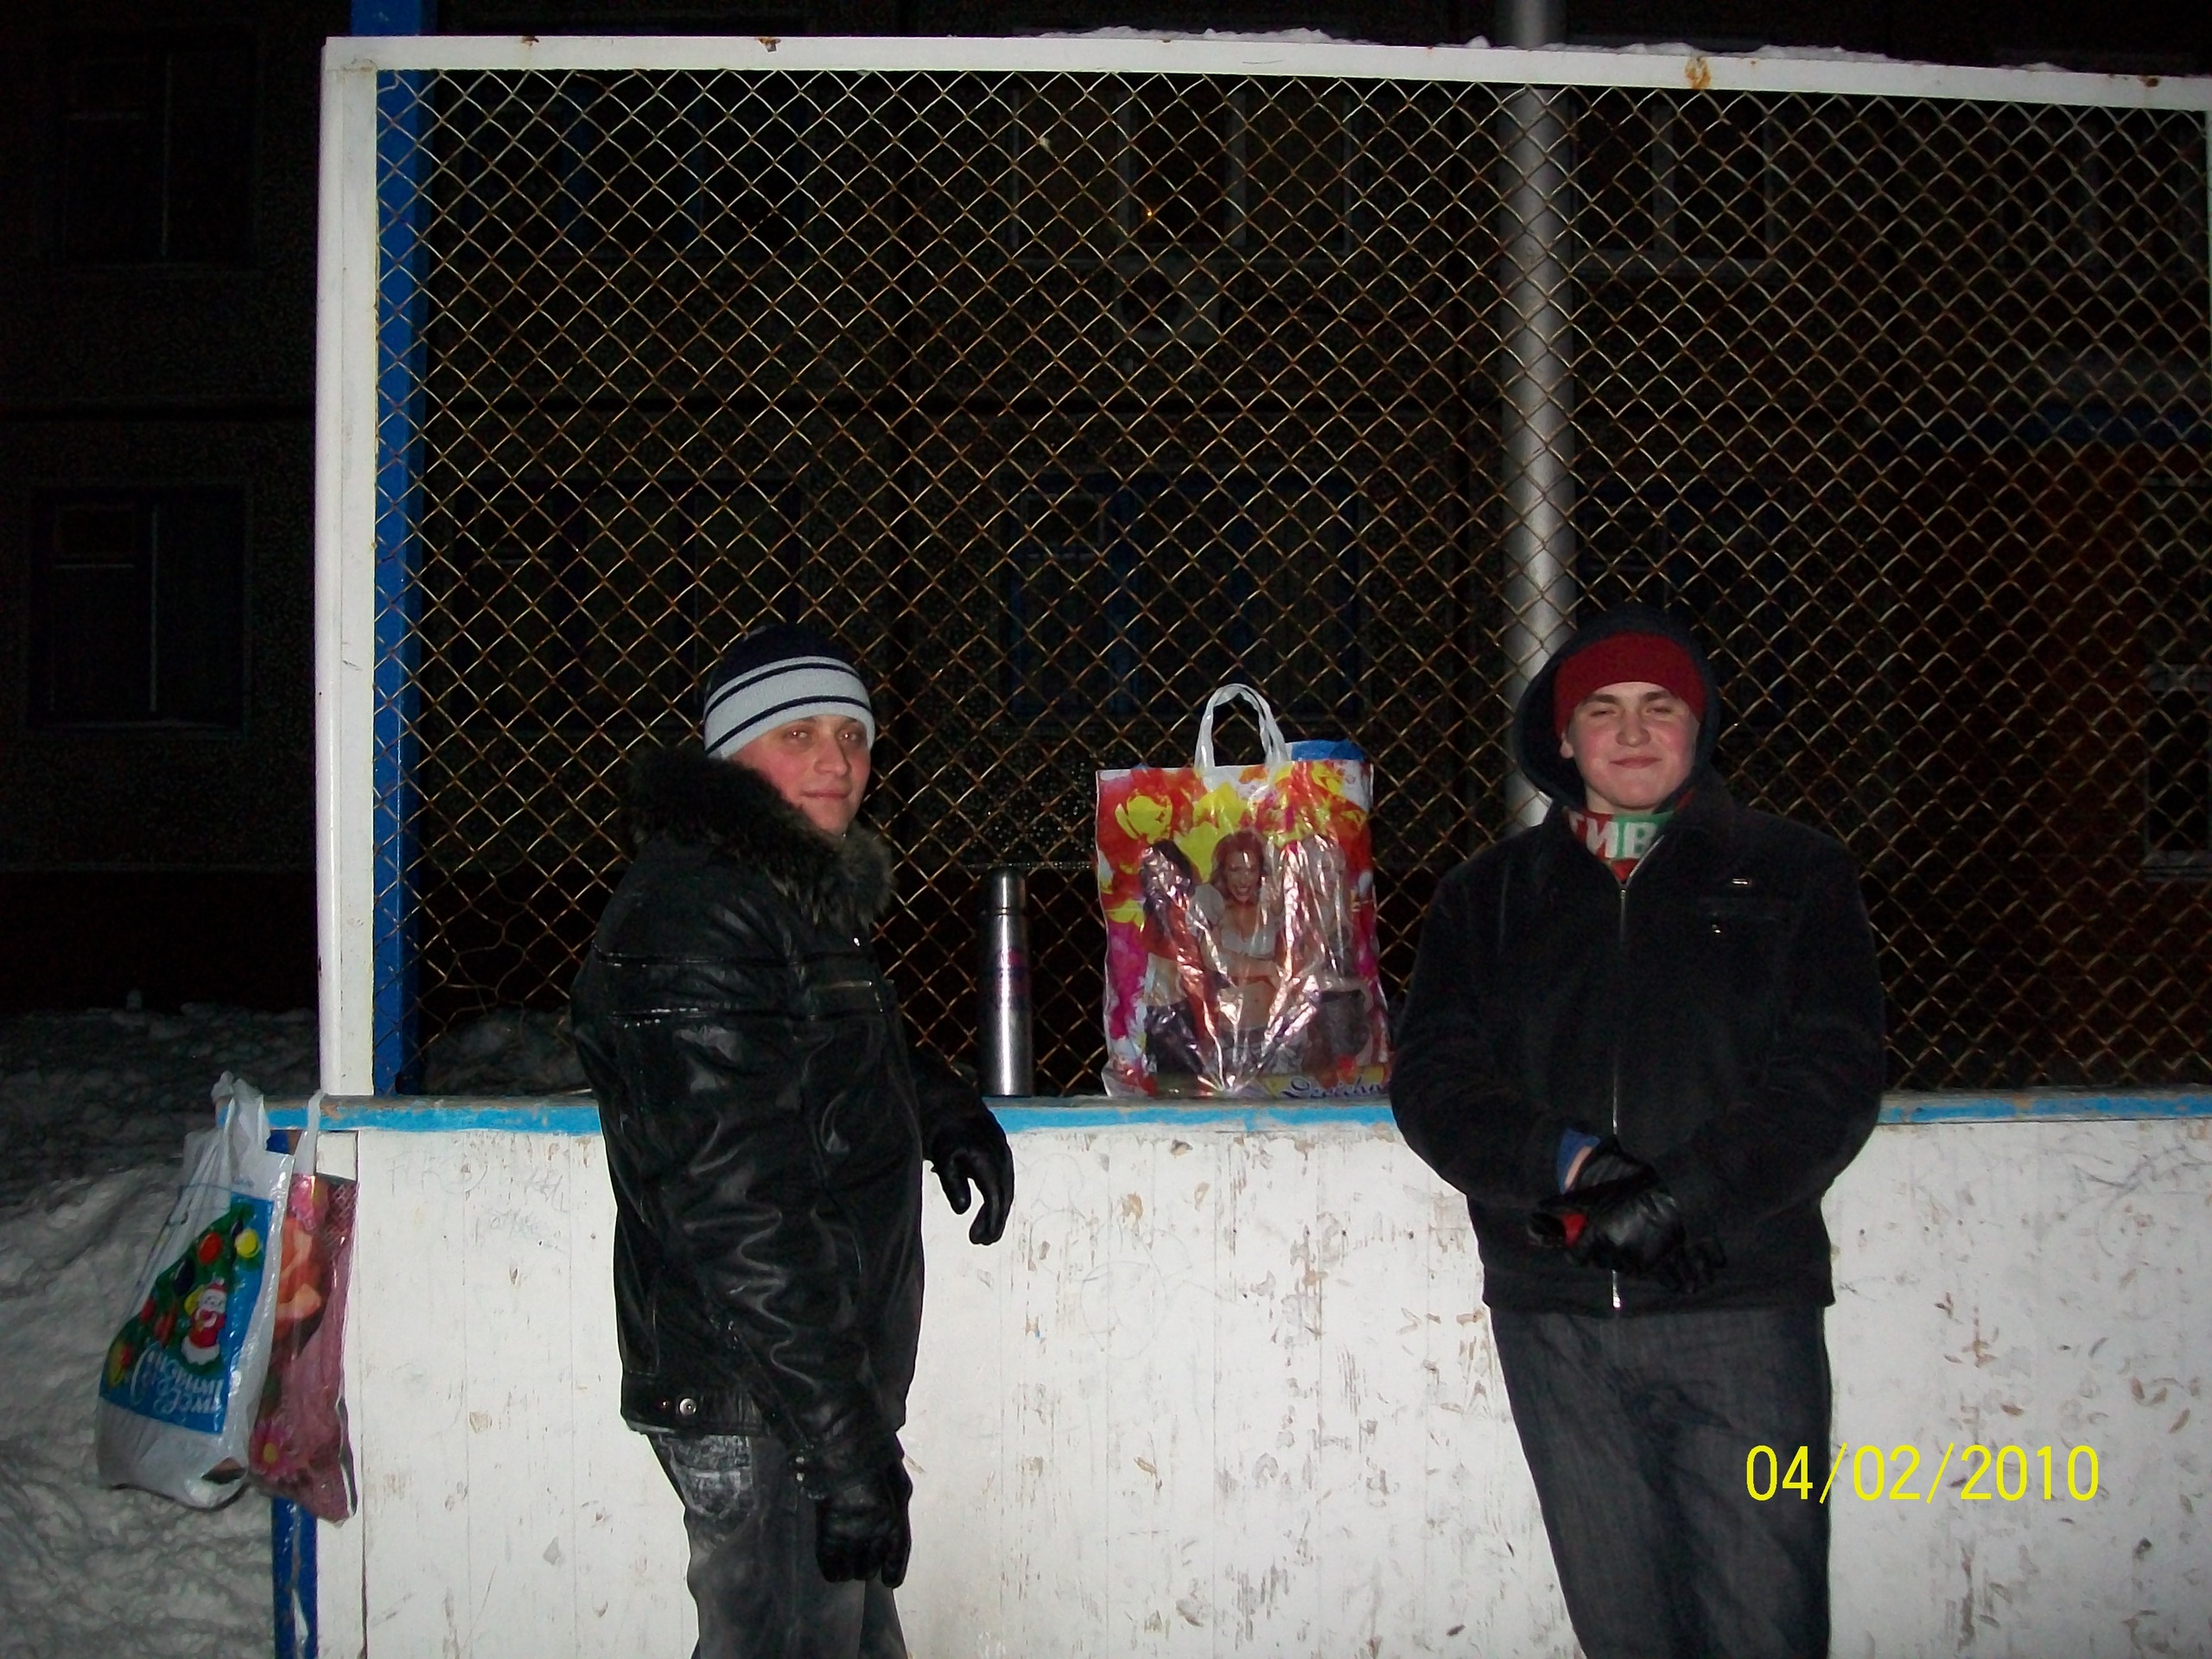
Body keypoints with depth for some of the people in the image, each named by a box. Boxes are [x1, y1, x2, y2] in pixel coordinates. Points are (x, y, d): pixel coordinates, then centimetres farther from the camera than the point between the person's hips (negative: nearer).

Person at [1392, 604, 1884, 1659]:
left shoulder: (1790, 875, 10)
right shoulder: (1490, 896, 15)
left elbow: (1832, 1076, -1)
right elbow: (1433, 1080, 4)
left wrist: (1676, 1198, -14)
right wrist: (1570, 1164, -14)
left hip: (1741, 1305, -2)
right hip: (1555, 1316, 2)